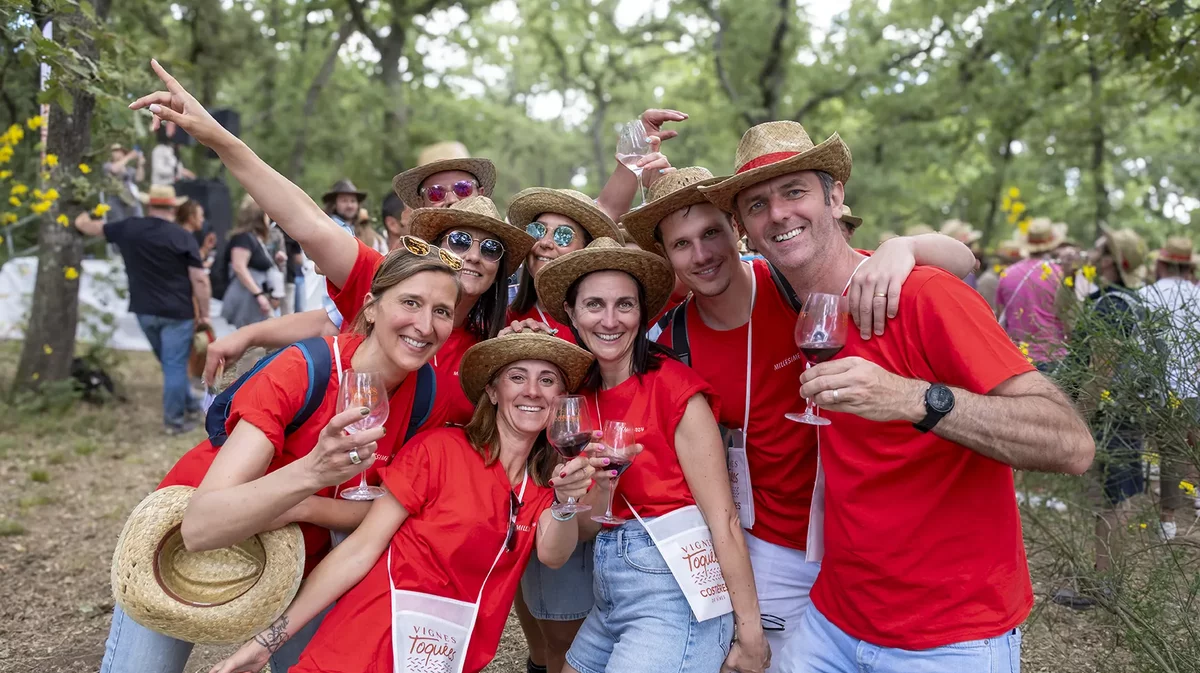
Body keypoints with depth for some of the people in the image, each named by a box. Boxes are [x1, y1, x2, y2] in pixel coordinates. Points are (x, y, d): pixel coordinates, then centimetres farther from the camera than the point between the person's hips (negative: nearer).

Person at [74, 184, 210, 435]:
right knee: (175, 365, 2)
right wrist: (204, 313, -3)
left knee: (170, 363, 20)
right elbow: (200, 279, -12)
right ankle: (175, 420, 7)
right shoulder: (182, 236, -10)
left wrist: (83, 219, 42)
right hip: (177, 312, -5)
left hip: (145, 311, 5)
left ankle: (190, 406, 32)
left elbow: (87, 226, 19)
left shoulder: (128, 228, 3)